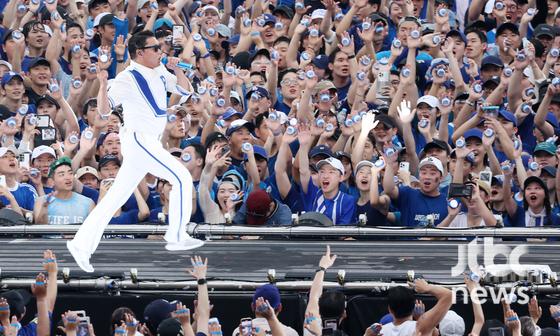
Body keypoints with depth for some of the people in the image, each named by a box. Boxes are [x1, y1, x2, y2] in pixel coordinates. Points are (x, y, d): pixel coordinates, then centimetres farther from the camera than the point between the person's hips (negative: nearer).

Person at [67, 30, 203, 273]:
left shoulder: (159, 72, 12)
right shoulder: (127, 78, -12)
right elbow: (103, 109, -15)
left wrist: (177, 69, -1)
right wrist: (103, 84, -33)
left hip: (148, 142, 8)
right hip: (138, 140, -8)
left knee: (116, 198, 8)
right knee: (182, 178, -11)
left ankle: (82, 244, 9)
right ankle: (177, 237, -5)